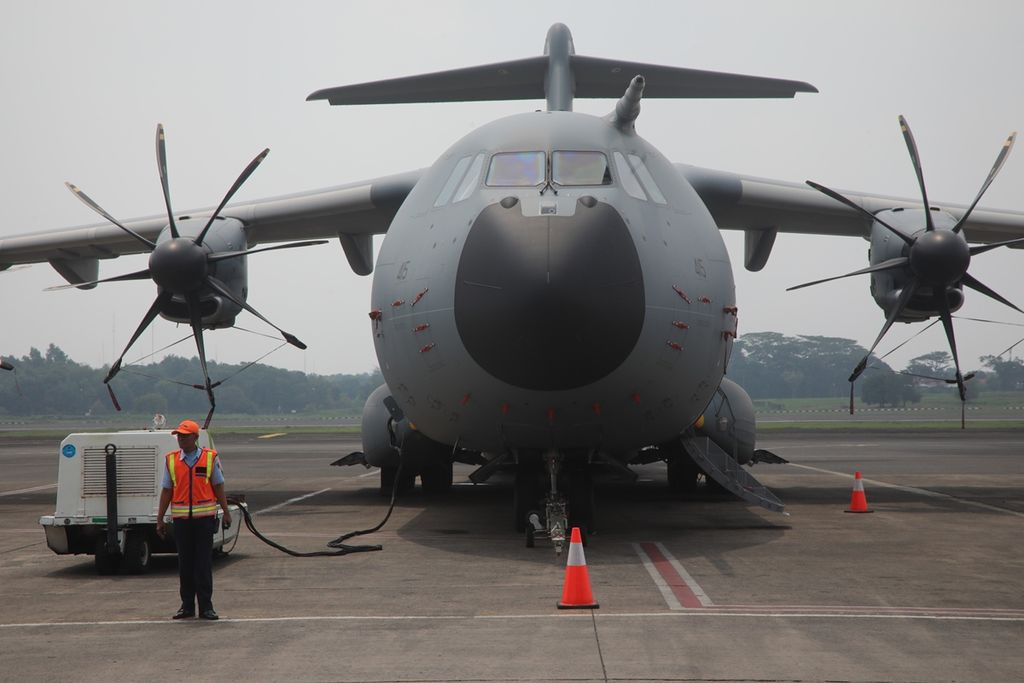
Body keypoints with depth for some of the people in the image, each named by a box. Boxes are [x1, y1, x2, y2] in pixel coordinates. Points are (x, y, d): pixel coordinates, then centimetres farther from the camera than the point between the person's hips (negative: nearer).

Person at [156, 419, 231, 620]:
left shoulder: (210, 457, 1)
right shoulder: (171, 460, 6)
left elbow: (218, 487, 7)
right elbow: (167, 490, 9)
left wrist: (226, 512, 5)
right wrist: (160, 519, 7)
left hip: (204, 517, -2)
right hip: (181, 518, 2)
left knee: (204, 562, -1)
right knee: (185, 562, 6)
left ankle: (206, 606, 5)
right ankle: (187, 605, 14)